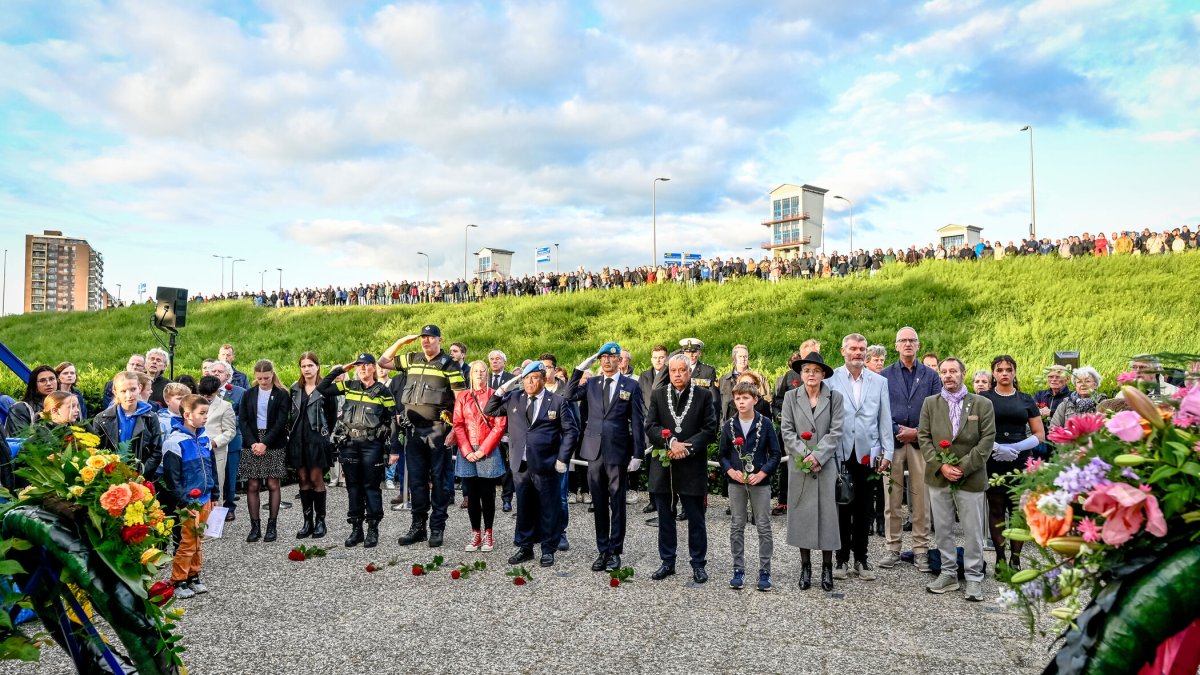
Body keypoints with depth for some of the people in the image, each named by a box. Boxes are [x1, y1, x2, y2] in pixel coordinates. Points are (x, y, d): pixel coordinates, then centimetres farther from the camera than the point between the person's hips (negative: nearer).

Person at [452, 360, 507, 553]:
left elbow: (500, 426, -4)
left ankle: (488, 534, 13)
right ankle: (475, 533, 15)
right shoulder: (462, 396, 8)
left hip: (488, 452, -2)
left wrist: (483, 450, -10)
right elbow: (458, 425, 3)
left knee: (487, 494, 4)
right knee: (471, 494, 6)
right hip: (467, 452, 2)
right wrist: (467, 451, -8)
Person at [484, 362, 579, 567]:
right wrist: (501, 390, -1)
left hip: (546, 465, -3)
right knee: (524, 508, 14)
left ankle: (548, 550, 20)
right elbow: (489, 411, 13)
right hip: (521, 465, 4)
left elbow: (571, 430, -2)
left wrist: (562, 458, -8)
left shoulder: (558, 402, -2)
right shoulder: (513, 398, 8)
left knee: (549, 510, 5)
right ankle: (525, 547, 29)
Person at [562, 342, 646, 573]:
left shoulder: (631, 386, -1)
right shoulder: (591, 384, 9)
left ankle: (615, 551, 15)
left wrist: (637, 454, -7)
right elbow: (568, 396, 1)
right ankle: (602, 550, 21)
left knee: (617, 504, 5)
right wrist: (580, 369, -4)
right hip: (594, 451, 3)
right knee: (599, 504, 10)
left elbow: (637, 422, -2)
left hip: (618, 452, -3)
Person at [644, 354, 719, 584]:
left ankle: (698, 564, 20)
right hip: (663, 465, 2)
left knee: (695, 519, 6)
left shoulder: (704, 395, 1)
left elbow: (711, 429, -4)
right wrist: (671, 442, -17)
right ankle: (667, 562, 25)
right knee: (665, 517, 12)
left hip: (692, 466, -2)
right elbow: (650, 426, -2)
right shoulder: (658, 395, 6)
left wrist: (687, 447, -15)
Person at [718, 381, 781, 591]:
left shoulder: (765, 423, -5)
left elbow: (776, 453, -2)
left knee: (764, 527, 4)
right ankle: (738, 570, 18)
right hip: (736, 482, 2)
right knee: (737, 527, 8)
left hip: (760, 482, -2)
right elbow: (722, 454, 7)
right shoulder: (729, 426, 1)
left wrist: (762, 473, -14)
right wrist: (730, 471, -11)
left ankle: (765, 571, 15)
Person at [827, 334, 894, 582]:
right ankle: (842, 558, 20)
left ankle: (861, 558, 23)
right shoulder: (831, 380, -1)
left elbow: (885, 420, 8)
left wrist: (887, 453, 4)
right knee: (841, 507, 7)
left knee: (865, 510, 9)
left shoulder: (879, 382, 8)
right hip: (839, 454, -2)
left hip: (867, 454, 2)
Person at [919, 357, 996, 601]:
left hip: (971, 478, -2)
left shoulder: (982, 404, 0)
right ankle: (948, 573, 23)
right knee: (943, 529, 10)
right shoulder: (930, 403, 6)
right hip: (938, 477, 2)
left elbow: (987, 439, -6)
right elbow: (924, 437, 2)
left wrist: (963, 467, -13)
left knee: (973, 531, 5)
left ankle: (974, 577, 18)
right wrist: (941, 466, -11)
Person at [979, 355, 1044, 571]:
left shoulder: (1026, 400, 10)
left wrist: (1017, 447, -8)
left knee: (1019, 510, 2)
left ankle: (1015, 559, 11)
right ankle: (1000, 558, 11)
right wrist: (997, 448, -15)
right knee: (996, 509, 3)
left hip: (1021, 462, 2)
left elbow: (1040, 434, 8)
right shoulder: (983, 398, 5)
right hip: (992, 462, -1)